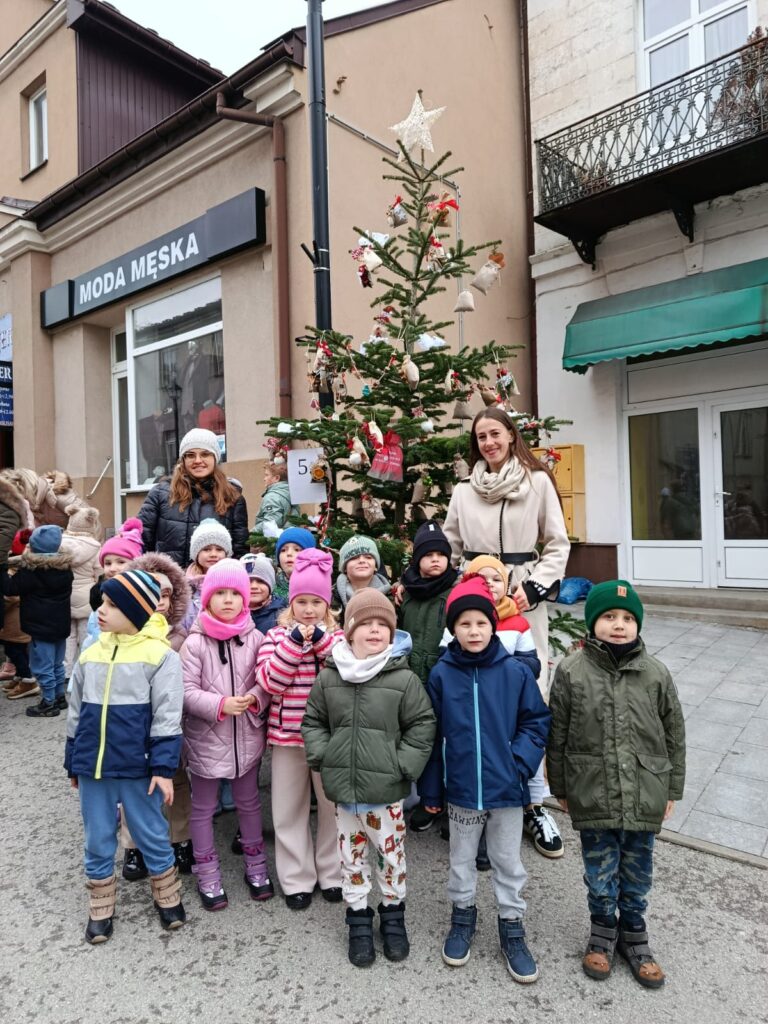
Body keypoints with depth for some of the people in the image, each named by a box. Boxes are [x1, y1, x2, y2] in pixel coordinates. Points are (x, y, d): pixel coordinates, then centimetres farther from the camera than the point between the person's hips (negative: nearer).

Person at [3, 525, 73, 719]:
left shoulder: (31, 569, -18)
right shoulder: (64, 566, 3)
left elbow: (11, 588, -11)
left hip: (41, 626, -8)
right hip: (60, 623, 8)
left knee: (42, 666, 1)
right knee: (57, 664, 19)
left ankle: (49, 703, 7)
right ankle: (60, 697, 27)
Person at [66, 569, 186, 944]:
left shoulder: (161, 655, -12)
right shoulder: (89, 654, 4)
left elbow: (167, 717, -12)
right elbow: (76, 713, 14)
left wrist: (163, 767, -15)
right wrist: (73, 762, 17)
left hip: (138, 767, -4)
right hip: (93, 766, 5)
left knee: (152, 836, 11)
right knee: (97, 841, 16)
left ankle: (168, 898, 33)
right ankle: (100, 908, 35)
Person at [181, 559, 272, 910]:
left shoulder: (255, 638, -5)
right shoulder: (195, 642, -12)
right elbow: (187, 692, -13)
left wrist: (254, 699, -21)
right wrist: (220, 704, -25)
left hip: (246, 736, 2)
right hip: (206, 737, -2)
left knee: (249, 803, 20)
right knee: (203, 808, 14)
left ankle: (256, 866, 38)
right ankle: (207, 874, 33)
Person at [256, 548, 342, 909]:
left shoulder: (337, 637, 1)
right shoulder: (277, 636, -2)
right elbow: (270, 682, -13)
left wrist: (322, 640, -21)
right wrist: (294, 643, -21)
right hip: (287, 734, 0)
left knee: (333, 805, 13)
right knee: (289, 810, 11)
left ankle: (331, 873, 31)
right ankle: (296, 879, 27)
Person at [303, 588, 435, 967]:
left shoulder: (404, 679, -12)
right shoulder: (329, 677, -4)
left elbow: (422, 726, -5)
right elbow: (312, 721, 8)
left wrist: (403, 766, -11)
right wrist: (322, 756, -3)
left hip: (386, 790, -2)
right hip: (343, 788, 2)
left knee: (391, 854, 15)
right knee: (352, 856, 17)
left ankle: (393, 915, 39)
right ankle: (359, 920, 37)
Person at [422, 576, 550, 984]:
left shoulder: (515, 671, -11)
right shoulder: (442, 674, -9)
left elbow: (537, 721, -2)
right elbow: (432, 735, -2)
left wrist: (520, 761, -15)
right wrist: (431, 788, 1)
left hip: (506, 787, -1)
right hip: (461, 788, 1)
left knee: (508, 863, 16)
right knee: (461, 859, 20)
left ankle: (512, 929, 36)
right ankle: (462, 916, 43)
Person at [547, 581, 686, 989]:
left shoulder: (656, 673, -5)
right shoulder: (571, 671, -10)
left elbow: (674, 735, 5)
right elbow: (557, 736, -2)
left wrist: (672, 789, 9)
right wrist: (560, 788, 3)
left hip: (645, 797, 2)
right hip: (592, 797, -1)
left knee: (637, 874, 18)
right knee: (600, 873, 14)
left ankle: (633, 932, 41)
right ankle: (603, 929, 40)